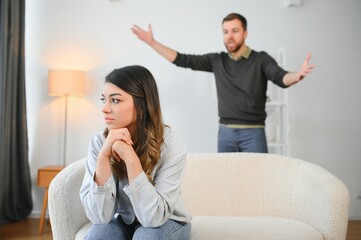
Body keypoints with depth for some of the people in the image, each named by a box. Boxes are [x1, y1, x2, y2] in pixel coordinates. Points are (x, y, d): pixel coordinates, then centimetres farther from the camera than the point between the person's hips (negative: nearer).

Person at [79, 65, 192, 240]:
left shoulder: (171, 145, -24)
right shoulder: (99, 142, -16)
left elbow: (153, 216, -29)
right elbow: (99, 215, -22)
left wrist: (130, 157, -36)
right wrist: (104, 156, -33)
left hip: (166, 223, -1)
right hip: (123, 221, 2)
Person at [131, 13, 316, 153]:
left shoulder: (260, 59, -3)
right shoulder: (217, 61, 6)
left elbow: (281, 78, -18)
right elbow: (183, 60, 7)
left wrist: (297, 76, -42)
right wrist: (152, 42, 2)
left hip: (253, 133, -3)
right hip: (225, 133, 3)